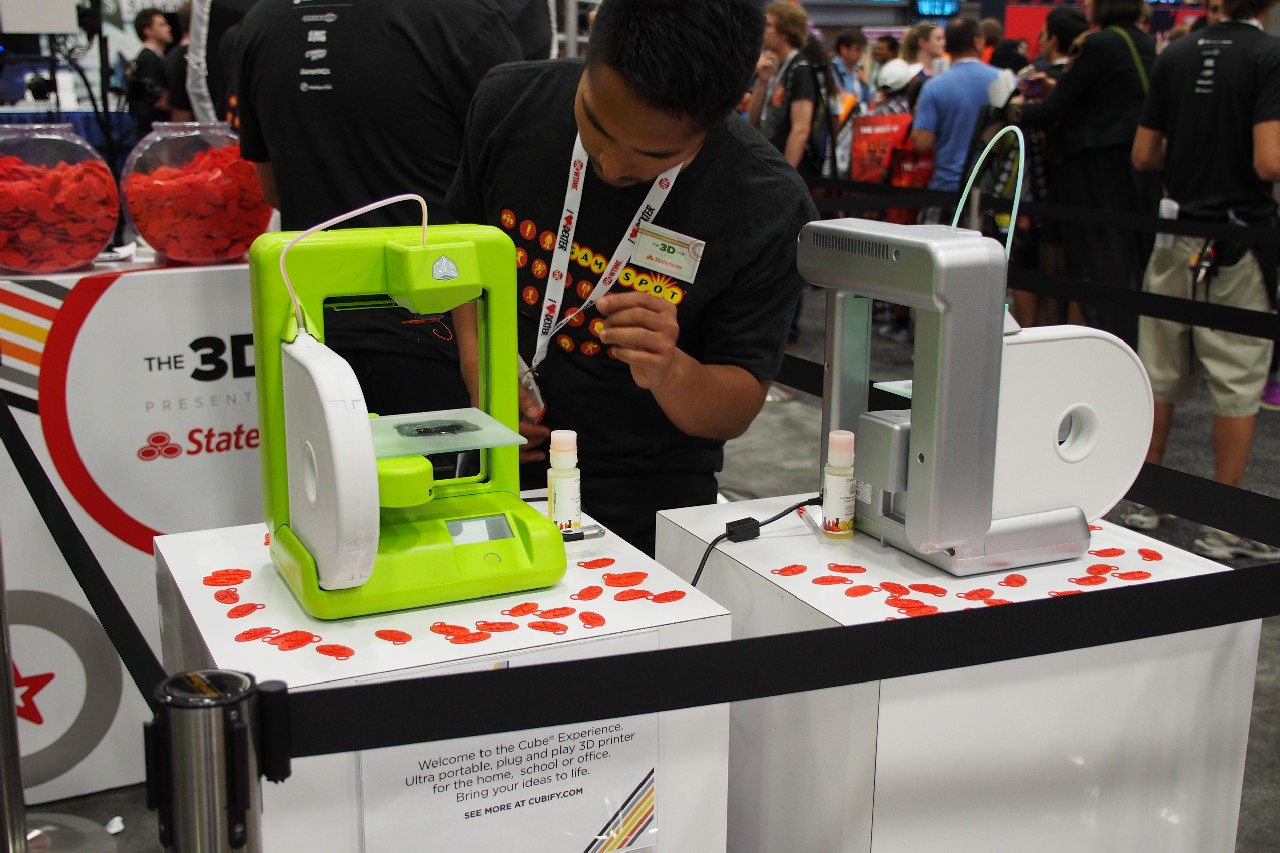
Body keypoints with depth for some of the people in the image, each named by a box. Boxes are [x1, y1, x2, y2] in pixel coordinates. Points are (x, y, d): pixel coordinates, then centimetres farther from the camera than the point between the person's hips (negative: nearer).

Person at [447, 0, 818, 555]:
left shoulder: (768, 203, -22)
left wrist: (670, 373, -34)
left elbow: (735, 413, -13)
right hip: (498, 466, 4)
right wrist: (477, 363, -9)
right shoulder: (510, 102, -13)